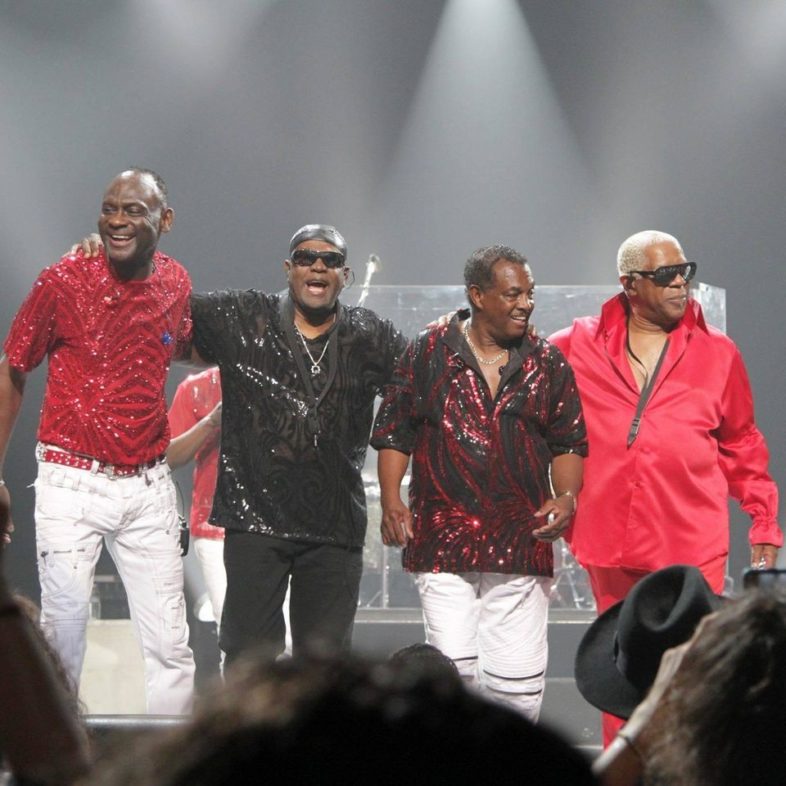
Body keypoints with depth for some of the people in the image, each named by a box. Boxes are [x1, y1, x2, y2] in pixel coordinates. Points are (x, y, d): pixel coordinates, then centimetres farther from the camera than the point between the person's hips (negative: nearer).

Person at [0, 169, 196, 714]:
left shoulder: (176, 283, 5)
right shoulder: (64, 281, -7)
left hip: (149, 486, 3)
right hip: (73, 481, -3)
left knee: (171, 646, 2)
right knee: (64, 632, 0)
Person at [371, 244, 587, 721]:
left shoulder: (548, 364, 11)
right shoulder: (430, 354, 6)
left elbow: (569, 444, 15)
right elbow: (394, 432, 8)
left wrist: (566, 497, -4)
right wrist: (391, 499, -6)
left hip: (522, 545, 2)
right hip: (443, 540, -2)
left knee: (519, 681, -2)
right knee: (454, 666, -9)